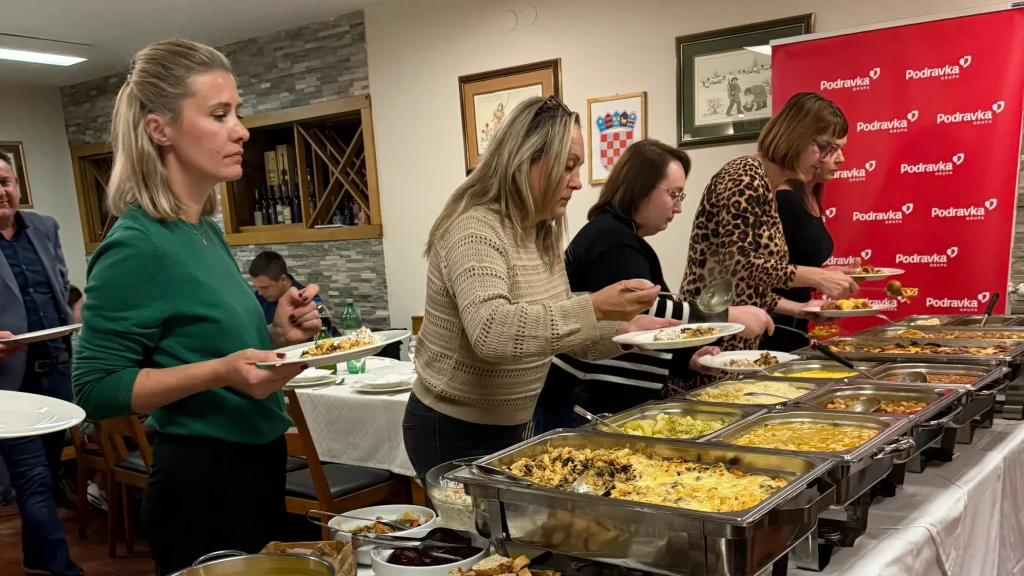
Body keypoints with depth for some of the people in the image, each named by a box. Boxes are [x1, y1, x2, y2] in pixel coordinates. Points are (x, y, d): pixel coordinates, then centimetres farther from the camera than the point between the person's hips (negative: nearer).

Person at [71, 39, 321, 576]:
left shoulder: (208, 229, 5)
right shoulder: (135, 245, -19)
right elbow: (96, 388, -19)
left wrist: (274, 335, -1)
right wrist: (223, 371, -29)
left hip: (257, 468, 9)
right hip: (202, 485, -8)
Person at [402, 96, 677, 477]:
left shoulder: (541, 235, 4)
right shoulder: (475, 229, -23)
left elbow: (555, 328, 9)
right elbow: (491, 333, -38)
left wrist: (622, 329, -7)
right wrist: (594, 308, -40)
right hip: (453, 433, -8)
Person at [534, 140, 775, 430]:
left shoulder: (620, 237, 18)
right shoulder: (612, 240, -13)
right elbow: (644, 312, -25)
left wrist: (688, 356, 5)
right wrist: (729, 317, -20)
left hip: (613, 400, 10)